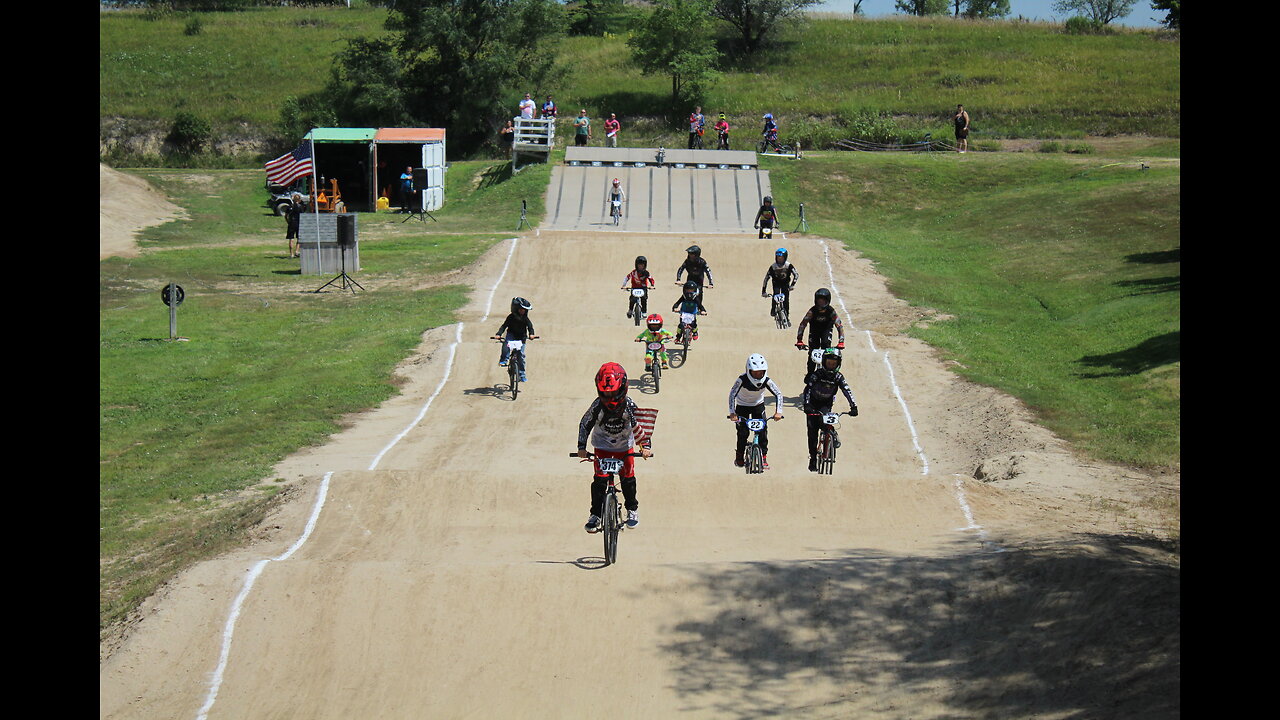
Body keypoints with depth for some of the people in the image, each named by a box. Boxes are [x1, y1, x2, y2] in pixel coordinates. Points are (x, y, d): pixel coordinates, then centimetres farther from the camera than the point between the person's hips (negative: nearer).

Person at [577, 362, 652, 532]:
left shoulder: (629, 405, -22)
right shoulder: (597, 406, -23)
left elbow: (640, 425, -12)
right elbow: (585, 424, -10)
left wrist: (645, 446, -20)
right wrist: (581, 447, -16)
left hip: (624, 446, 0)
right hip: (602, 446, 0)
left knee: (628, 478, -2)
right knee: (599, 480, -9)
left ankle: (632, 509, 20)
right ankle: (595, 515, 2)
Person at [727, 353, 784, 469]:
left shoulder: (766, 381, -24)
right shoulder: (742, 380, -30)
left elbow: (778, 394, -21)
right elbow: (732, 394, -31)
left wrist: (778, 412, -32)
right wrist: (732, 413, -39)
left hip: (758, 405, 2)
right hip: (742, 406, -2)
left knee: (763, 430, -11)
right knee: (743, 432, -9)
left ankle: (764, 456, 1)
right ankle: (739, 457, 12)